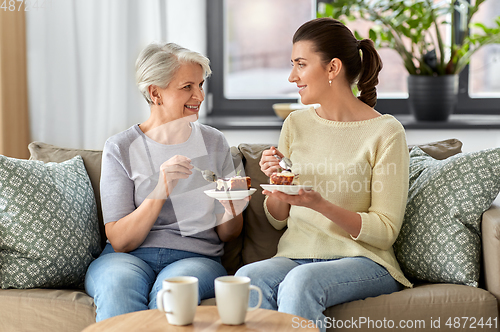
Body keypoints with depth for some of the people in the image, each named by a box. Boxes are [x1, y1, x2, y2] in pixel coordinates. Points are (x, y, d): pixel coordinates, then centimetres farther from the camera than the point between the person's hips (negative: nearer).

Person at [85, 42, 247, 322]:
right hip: (130, 257, -1)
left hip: (196, 258, 1)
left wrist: (231, 212, -10)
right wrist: (160, 192, -21)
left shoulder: (214, 142, 10)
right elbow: (120, 240, -6)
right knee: (118, 281, -36)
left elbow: (227, 235, 14)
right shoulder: (120, 149, 2)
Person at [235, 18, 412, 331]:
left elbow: (385, 231, -8)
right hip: (297, 256, 4)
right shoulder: (296, 124, 11)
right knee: (248, 277, -30)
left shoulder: (386, 132, -6)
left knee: (301, 280, -36)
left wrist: (320, 204, -21)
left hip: (364, 262, -4)